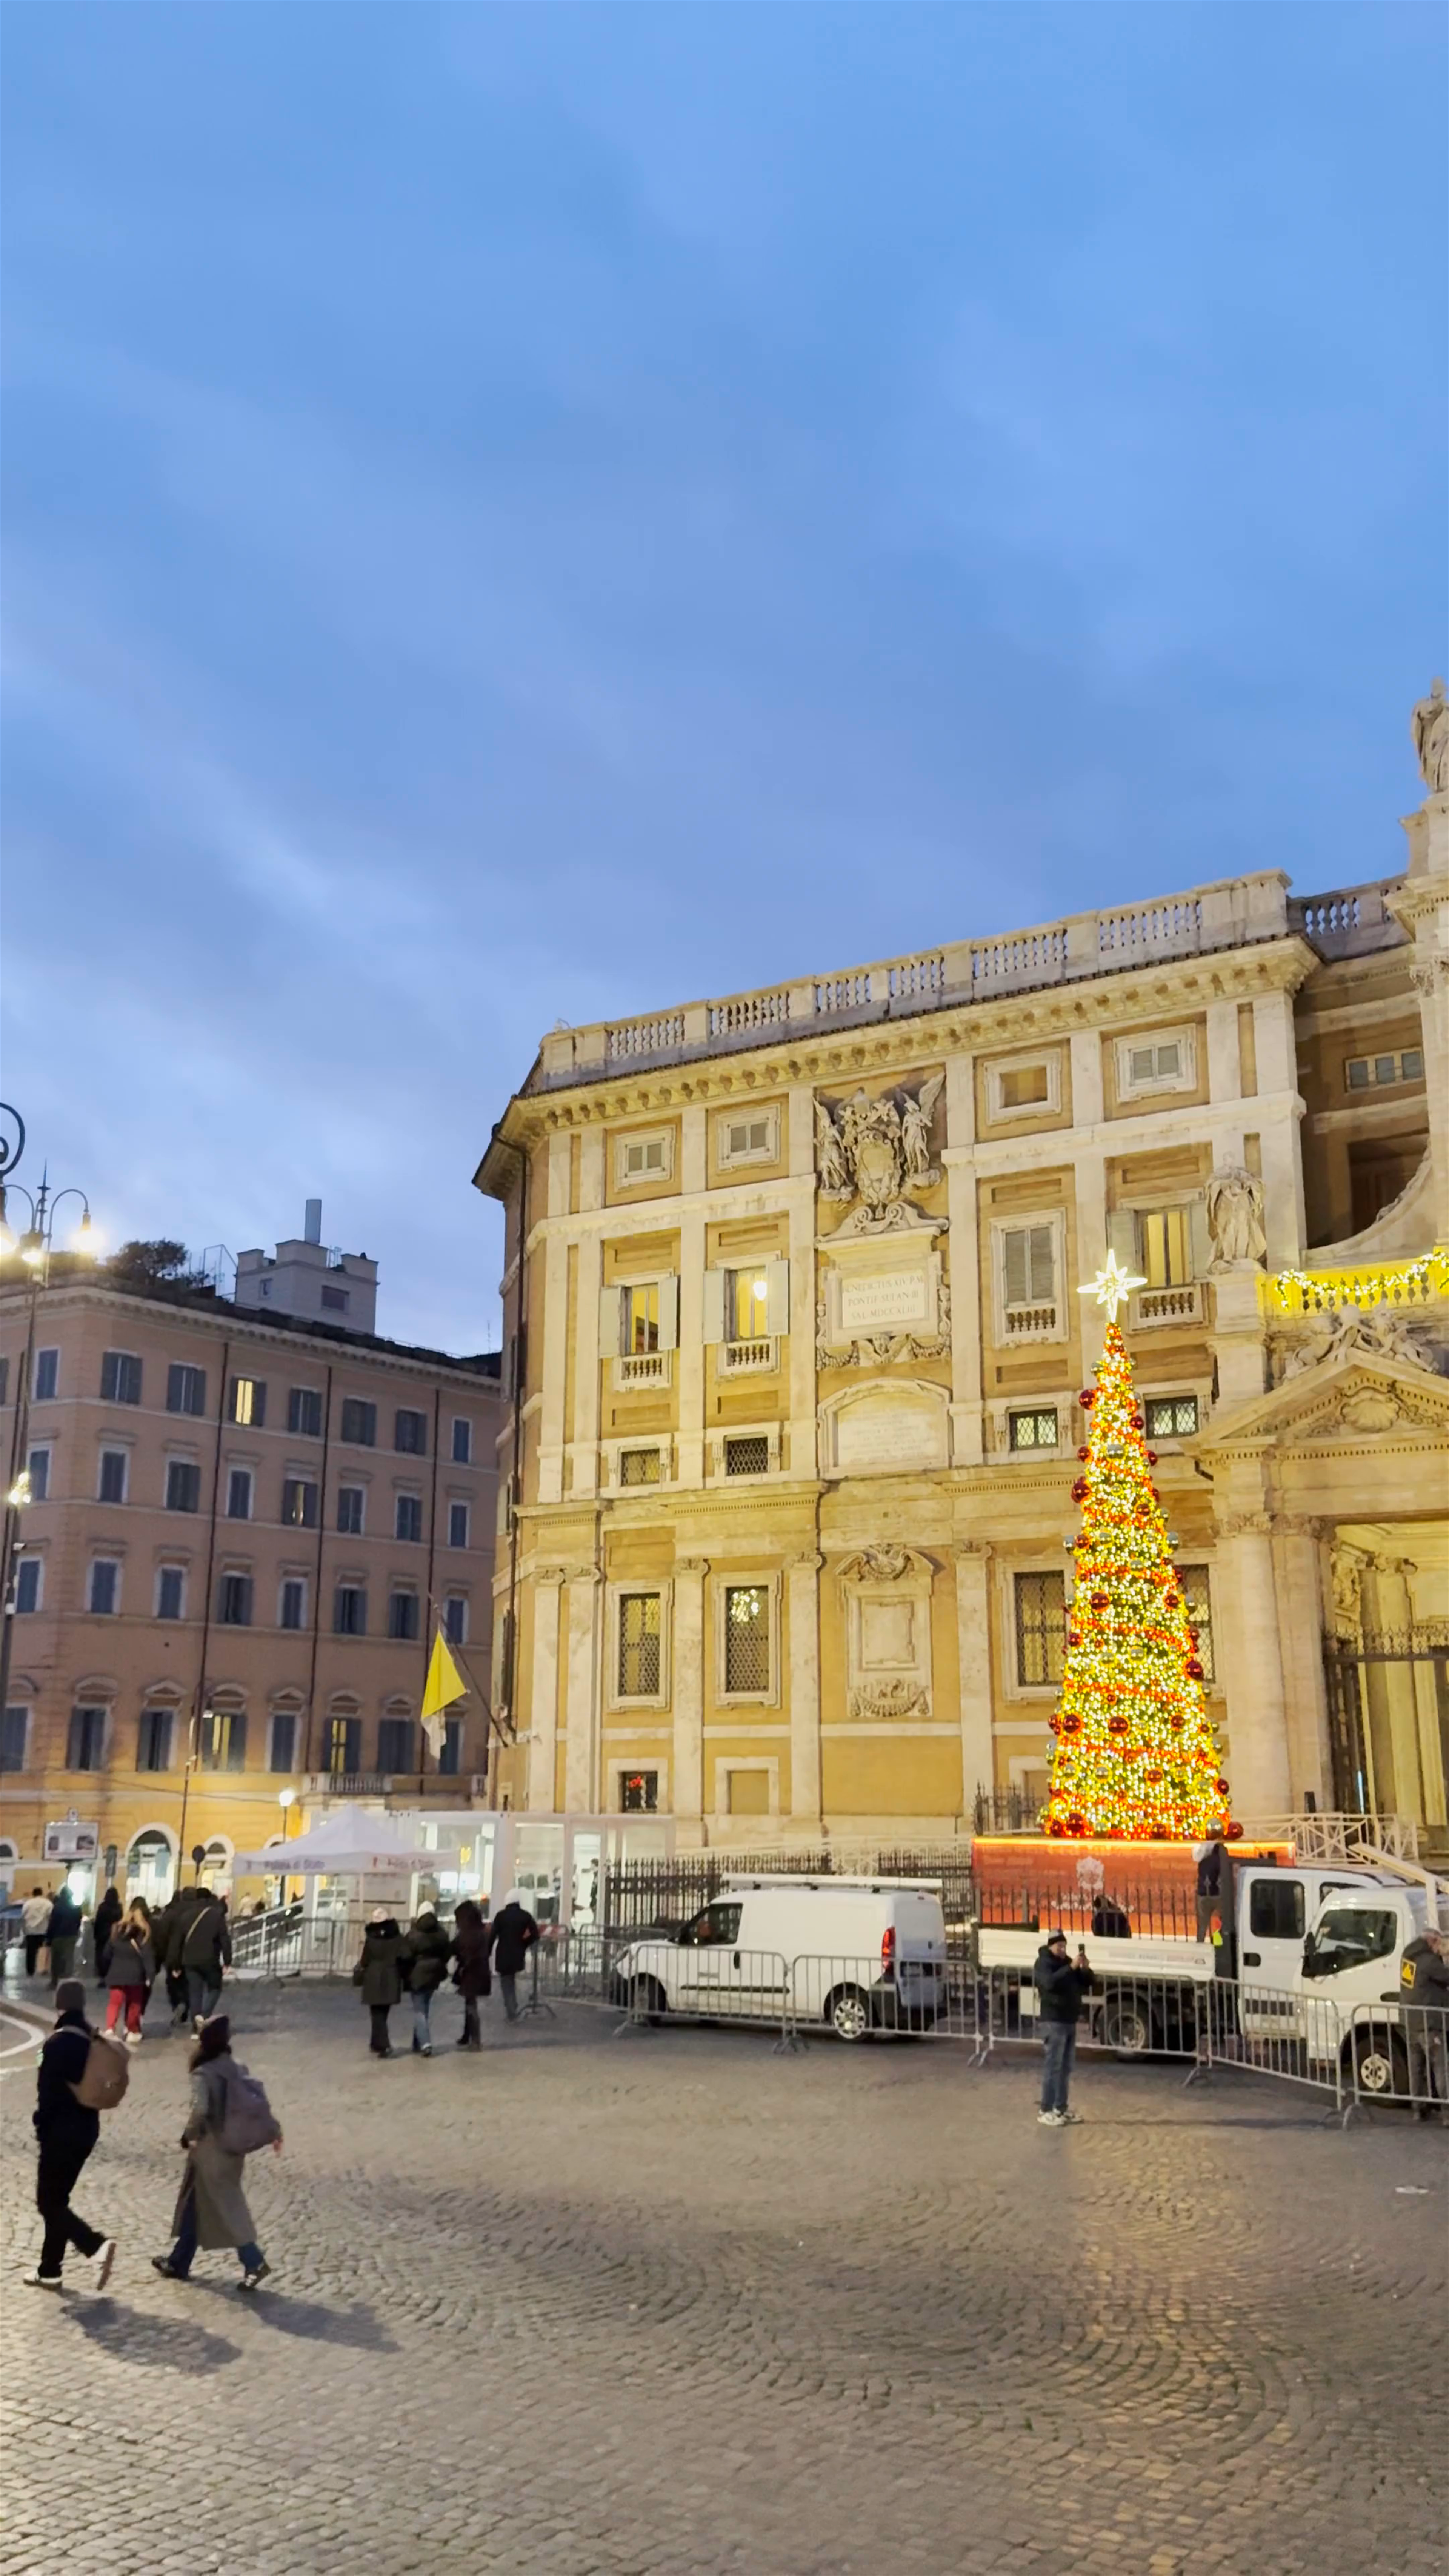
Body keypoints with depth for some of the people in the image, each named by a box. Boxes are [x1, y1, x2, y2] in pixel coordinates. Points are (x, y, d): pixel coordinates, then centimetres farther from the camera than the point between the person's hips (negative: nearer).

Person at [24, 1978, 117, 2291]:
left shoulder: (58, 2043, -19)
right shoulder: (93, 2040, 5)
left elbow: (49, 2092, -19)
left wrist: (42, 2126, -5)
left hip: (62, 2130, -8)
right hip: (87, 2128, 8)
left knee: (48, 2202, 1)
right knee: (58, 2199, 18)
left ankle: (96, 2246, -17)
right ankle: (49, 2270, 25)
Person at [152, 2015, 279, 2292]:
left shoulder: (203, 2074, -17)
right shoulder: (238, 2069, 4)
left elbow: (199, 2109, -29)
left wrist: (189, 2136, -12)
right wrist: (273, 2132, 9)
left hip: (210, 2148, -8)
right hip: (234, 2146, 8)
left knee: (224, 2208, 0)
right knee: (196, 2204, 19)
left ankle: (254, 2261, -3)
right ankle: (179, 2263, 29)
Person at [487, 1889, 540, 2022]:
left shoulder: (501, 1915, -8)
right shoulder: (526, 1915, -2)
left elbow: (492, 1936, -10)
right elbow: (535, 1935, -4)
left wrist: (487, 1955, -3)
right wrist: (523, 1946, 10)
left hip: (503, 1956, -3)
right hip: (518, 1956, 3)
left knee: (507, 1985, 6)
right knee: (512, 1983, 24)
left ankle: (512, 2014, 1)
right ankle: (513, 2009, 22)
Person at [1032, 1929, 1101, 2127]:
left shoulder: (1067, 1962, 15)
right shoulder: (1044, 1964, -8)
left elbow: (1087, 1984, 11)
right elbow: (1050, 1983, -29)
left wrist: (1085, 1969, -8)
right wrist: (1071, 1968, -34)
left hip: (1070, 2021, 8)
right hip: (1054, 2021, -8)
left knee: (1067, 2066, 12)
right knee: (1053, 2066, -9)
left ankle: (1061, 2107, 19)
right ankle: (1046, 2111, -8)